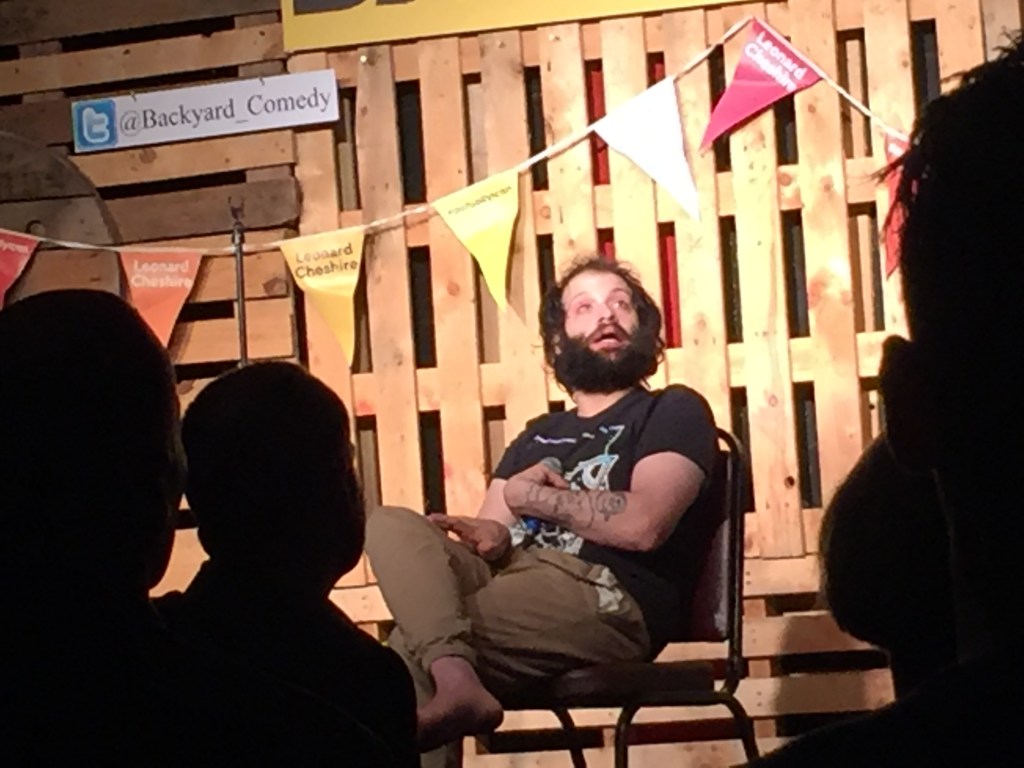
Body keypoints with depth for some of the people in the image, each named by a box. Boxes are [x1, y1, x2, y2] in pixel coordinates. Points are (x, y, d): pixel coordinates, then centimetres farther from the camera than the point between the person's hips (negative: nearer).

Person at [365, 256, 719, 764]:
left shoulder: (673, 412, 9)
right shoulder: (536, 437, 30)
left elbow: (643, 525, -10)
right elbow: (493, 531, 19)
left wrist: (531, 496, 2)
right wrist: (492, 540, -8)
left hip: (608, 600, -7)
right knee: (391, 526, -21)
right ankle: (456, 682, -41)